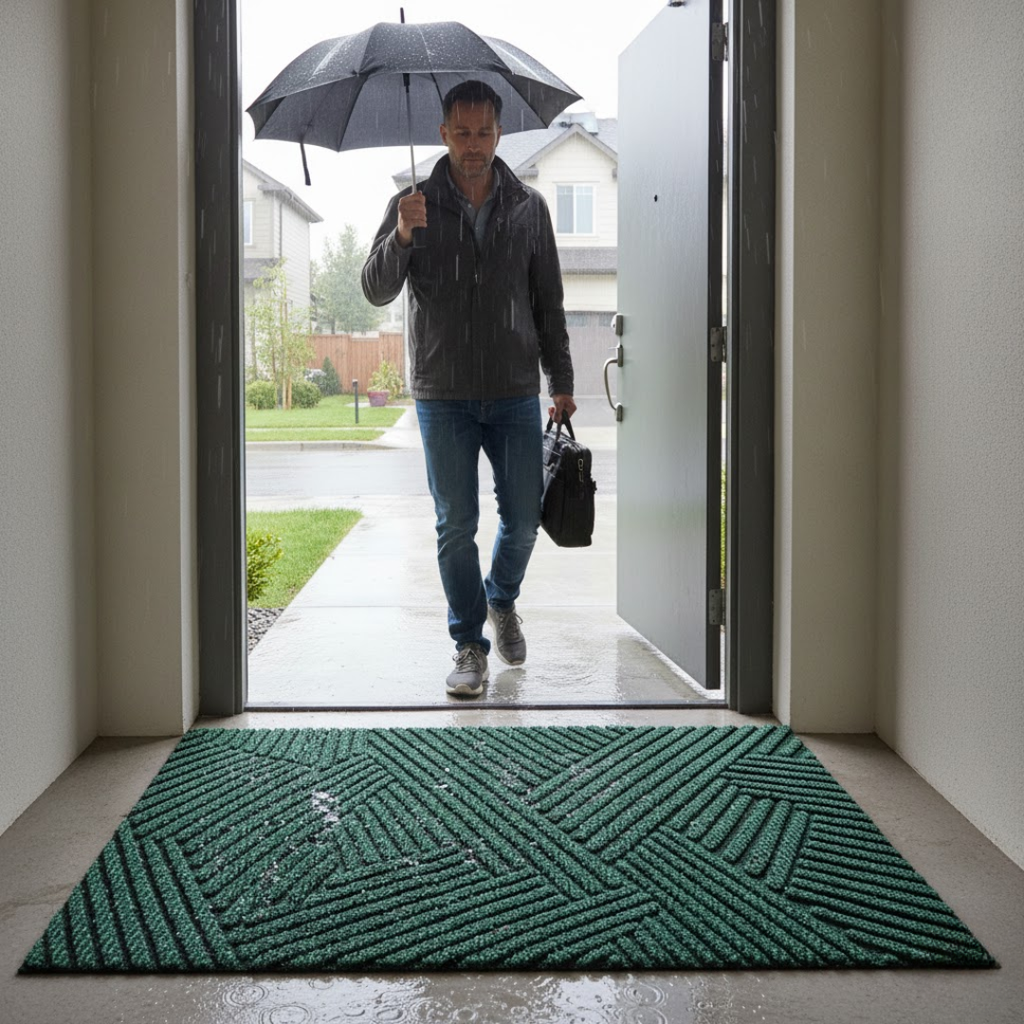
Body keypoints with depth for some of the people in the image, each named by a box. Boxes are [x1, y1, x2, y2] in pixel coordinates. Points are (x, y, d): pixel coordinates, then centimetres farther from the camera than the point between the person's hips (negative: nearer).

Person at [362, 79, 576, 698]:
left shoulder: (529, 208, 8)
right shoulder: (415, 205, 3)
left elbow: (548, 302, 12)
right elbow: (377, 291, -5)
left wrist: (561, 382, 9)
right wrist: (401, 236, -24)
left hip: (515, 393, 1)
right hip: (443, 396, -1)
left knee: (524, 519, 4)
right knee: (456, 526, 0)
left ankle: (502, 600, 34)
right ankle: (471, 645, 12)